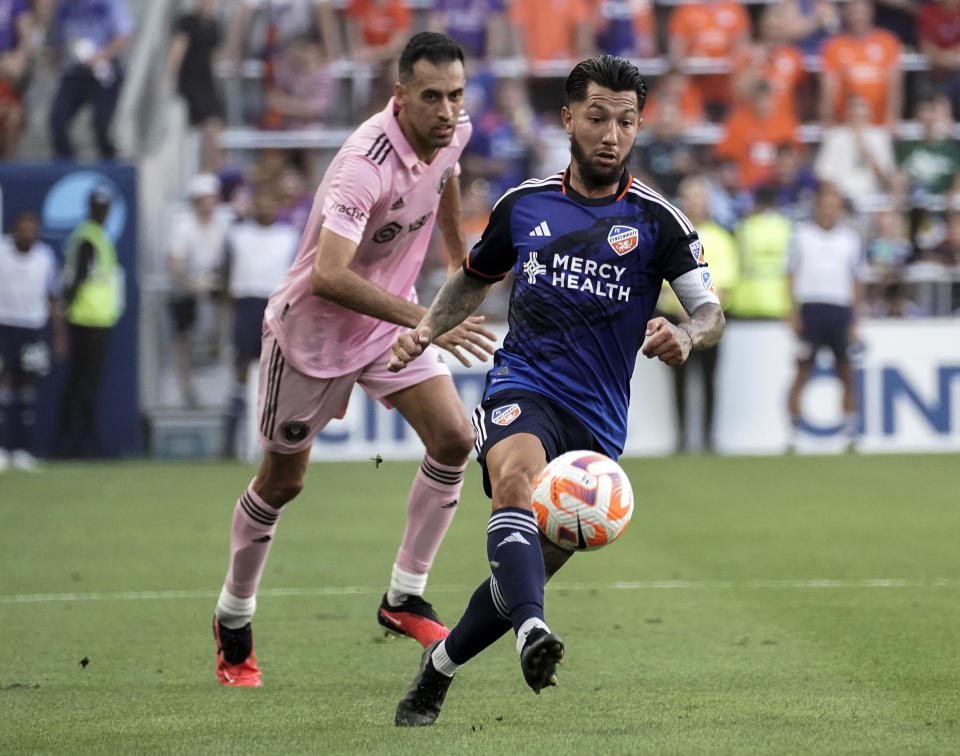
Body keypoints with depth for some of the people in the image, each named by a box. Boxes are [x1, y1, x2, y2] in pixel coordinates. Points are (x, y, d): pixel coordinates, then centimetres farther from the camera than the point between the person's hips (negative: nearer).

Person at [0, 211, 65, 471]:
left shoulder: (45, 256, 4)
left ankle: (25, 449, 4)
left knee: (28, 383, 1)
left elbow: (53, 299, 11)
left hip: (34, 328, 2)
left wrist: (59, 337, 10)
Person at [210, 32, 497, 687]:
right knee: (283, 480, 8)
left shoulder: (454, 133, -10)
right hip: (313, 327, -6)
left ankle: (404, 597, 1)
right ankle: (234, 619, 29)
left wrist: (461, 257, 28)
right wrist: (424, 321, -45)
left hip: (390, 320, 6)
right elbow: (329, 274, -43)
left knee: (454, 439, -12)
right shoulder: (366, 164, -34)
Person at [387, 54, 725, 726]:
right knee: (517, 478, -36)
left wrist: (686, 337, -31)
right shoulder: (524, 205, 8)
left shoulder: (657, 221, 0)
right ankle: (532, 634, -56)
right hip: (522, 390, -1)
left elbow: (710, 311, -7)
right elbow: (475, 279, 25)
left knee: (527, 572, 3)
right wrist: (427, 329, 7)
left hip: (598, 419, 1)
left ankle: (436, 670, 28)